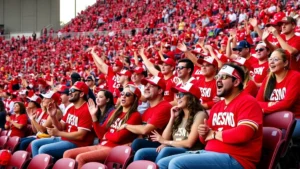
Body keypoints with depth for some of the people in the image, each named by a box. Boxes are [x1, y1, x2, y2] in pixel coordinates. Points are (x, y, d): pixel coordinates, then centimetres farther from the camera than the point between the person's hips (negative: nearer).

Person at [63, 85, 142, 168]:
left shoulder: (135, 116, -4)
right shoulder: (115, 112, 18)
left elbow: (118, 137, -14)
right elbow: (101, 134, 11)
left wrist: (106, 134, 4)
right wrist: (93, 115, 5)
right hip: (101, 145, 8)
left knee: (80, 158, -26)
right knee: (67, 154, -3)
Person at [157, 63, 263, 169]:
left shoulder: (247, 102, -8)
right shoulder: (217, 106, 20)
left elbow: (243, 134, -24)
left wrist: (214, 134, -8)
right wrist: (203, 133, 1)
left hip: (234, 159, -9)